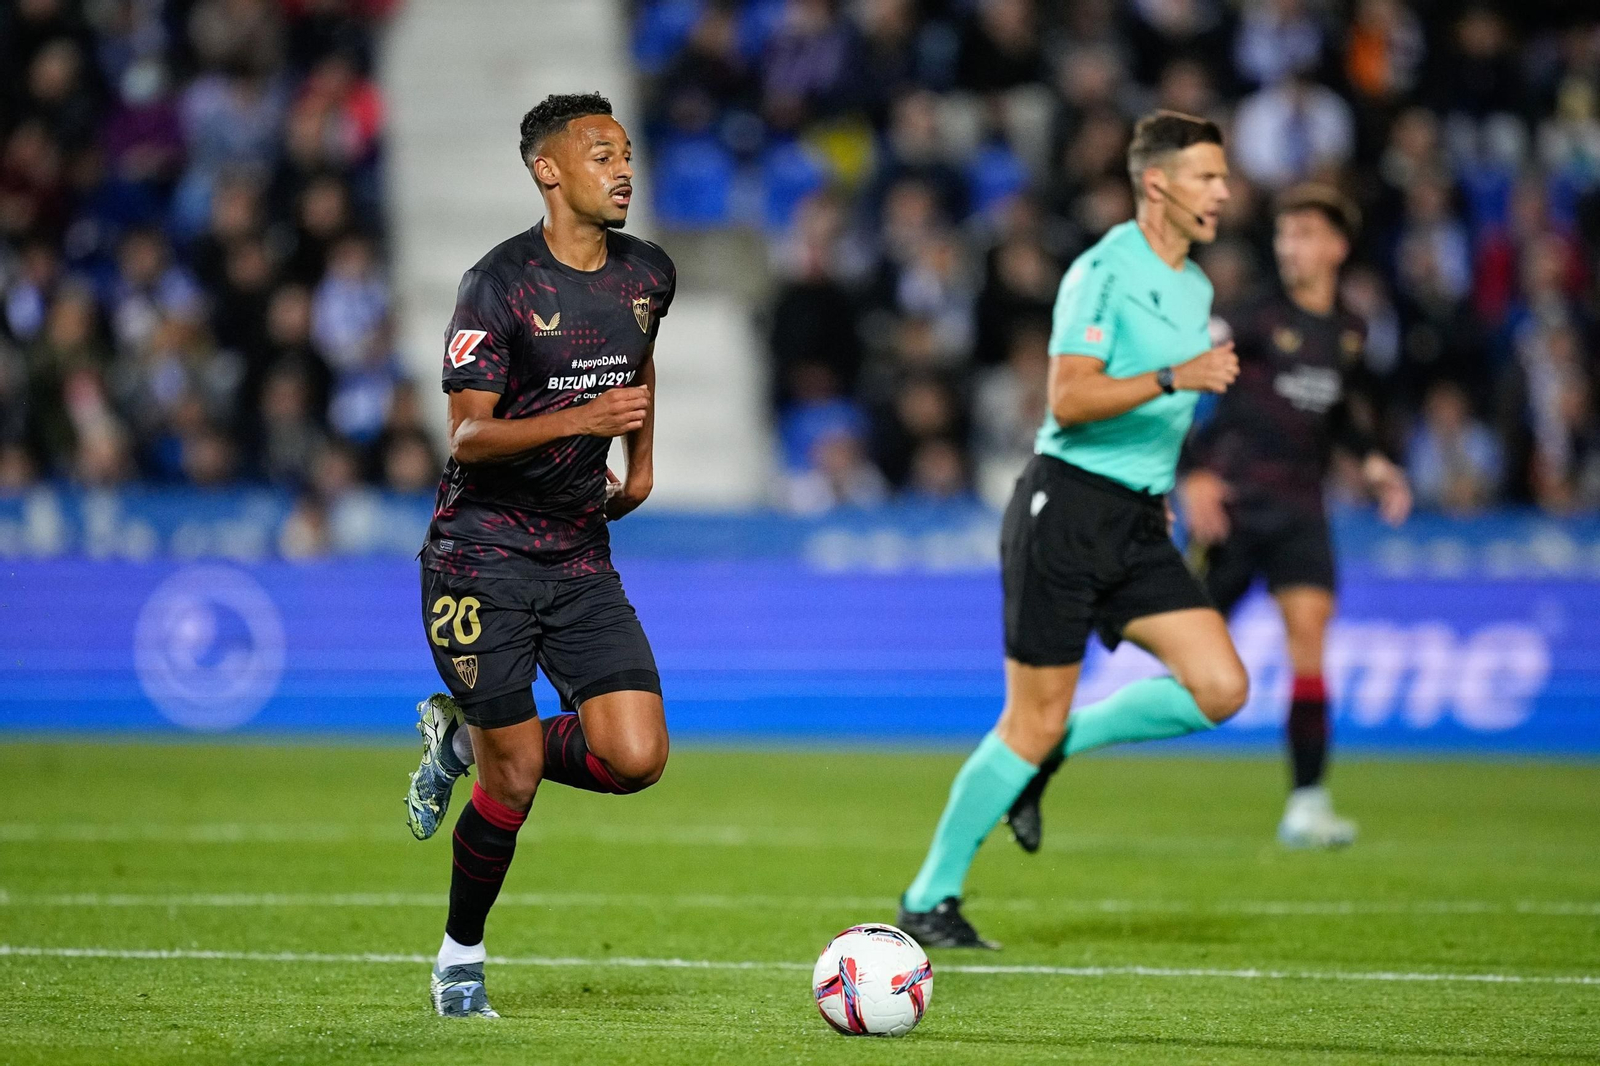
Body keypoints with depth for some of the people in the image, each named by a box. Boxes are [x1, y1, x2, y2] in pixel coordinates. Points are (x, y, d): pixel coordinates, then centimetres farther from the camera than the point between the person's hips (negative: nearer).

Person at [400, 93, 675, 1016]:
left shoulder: (647, 274, 5)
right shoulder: (500, 284, -14)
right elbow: (471, 434, -18)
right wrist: (583, 419, -31)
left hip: (581, 557, 6)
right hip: (484, 554, -5)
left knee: (636, 758, -9)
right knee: (513, 782, -5)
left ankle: (464, 741, 17)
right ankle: (462, 957, 19)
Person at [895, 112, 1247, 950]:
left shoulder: (1194, 289, 15)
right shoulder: (1104, 273, -11)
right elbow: (1069, 400, -21)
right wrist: (1175, 377, -29)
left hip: (1137, 524, 8)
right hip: (1068, 506, -8)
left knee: (1221, 687, -8)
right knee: (1034, 722, -5)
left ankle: (1057, 746, 11)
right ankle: (930, 898, 9)